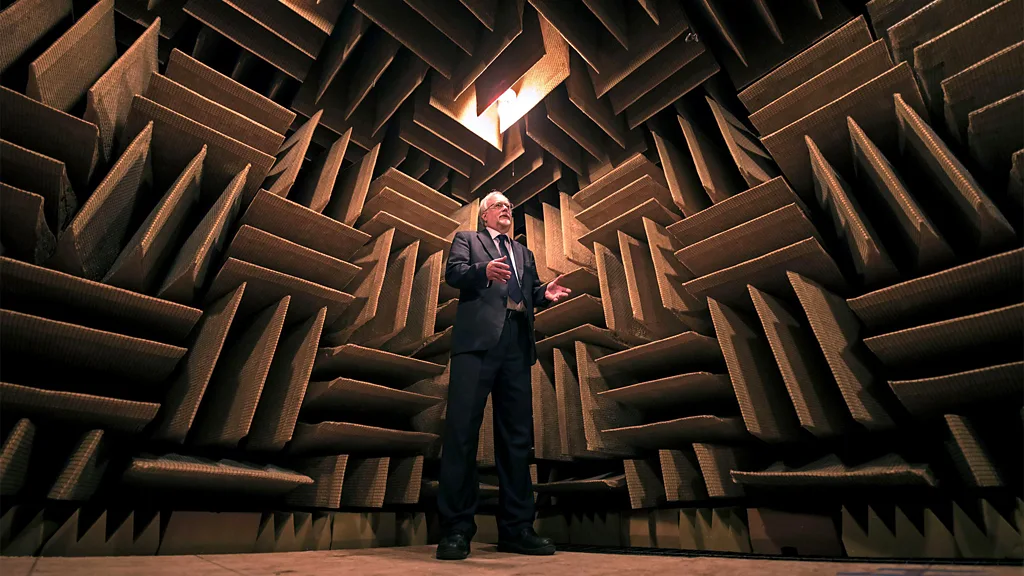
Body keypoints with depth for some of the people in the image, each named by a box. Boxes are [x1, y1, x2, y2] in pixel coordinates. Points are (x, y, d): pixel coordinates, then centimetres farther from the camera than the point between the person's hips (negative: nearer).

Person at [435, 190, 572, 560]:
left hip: (517, 344, 5)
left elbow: (530, 295, 22)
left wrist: (546, 294, 0)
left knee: (517, 434, 5)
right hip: (478, 338, -4)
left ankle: (516, 528, 15)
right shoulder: (467, 239, 19)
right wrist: (484, 270, -18)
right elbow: (453, 273, 1)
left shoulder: (524, 253, 31)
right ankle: (456, 529, 5)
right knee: (462, 429, -7)